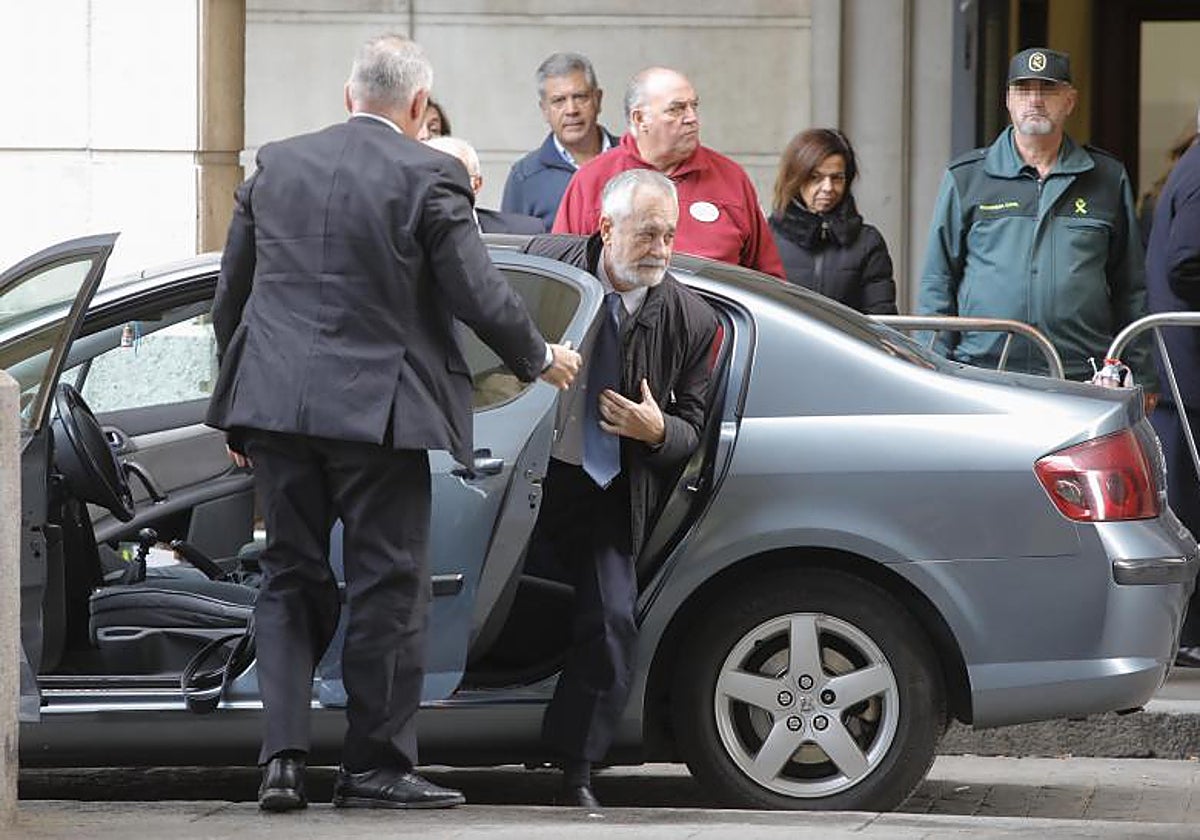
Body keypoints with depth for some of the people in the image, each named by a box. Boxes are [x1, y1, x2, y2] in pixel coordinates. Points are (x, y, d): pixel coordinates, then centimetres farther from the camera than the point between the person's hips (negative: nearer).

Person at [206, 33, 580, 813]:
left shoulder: (276, 164, 8)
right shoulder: (429, 177, -8)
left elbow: (230, 294, 13)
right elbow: (480, 296, -9)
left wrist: (241, 408, 23)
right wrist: (542, 359, 10)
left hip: (276, 402, 5)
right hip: (375, 411, -5)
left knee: (291, 580, 13)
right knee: (388, 586, 5)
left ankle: (283, 756, 3)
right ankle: (376, 766, 8)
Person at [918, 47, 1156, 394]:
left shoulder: (1107, 179, 15)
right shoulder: (965, 177, 12)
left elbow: (1130, 288, 16)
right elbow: (937, 284, 13)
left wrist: (1141, 379, 12)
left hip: (1083, 382, 0)